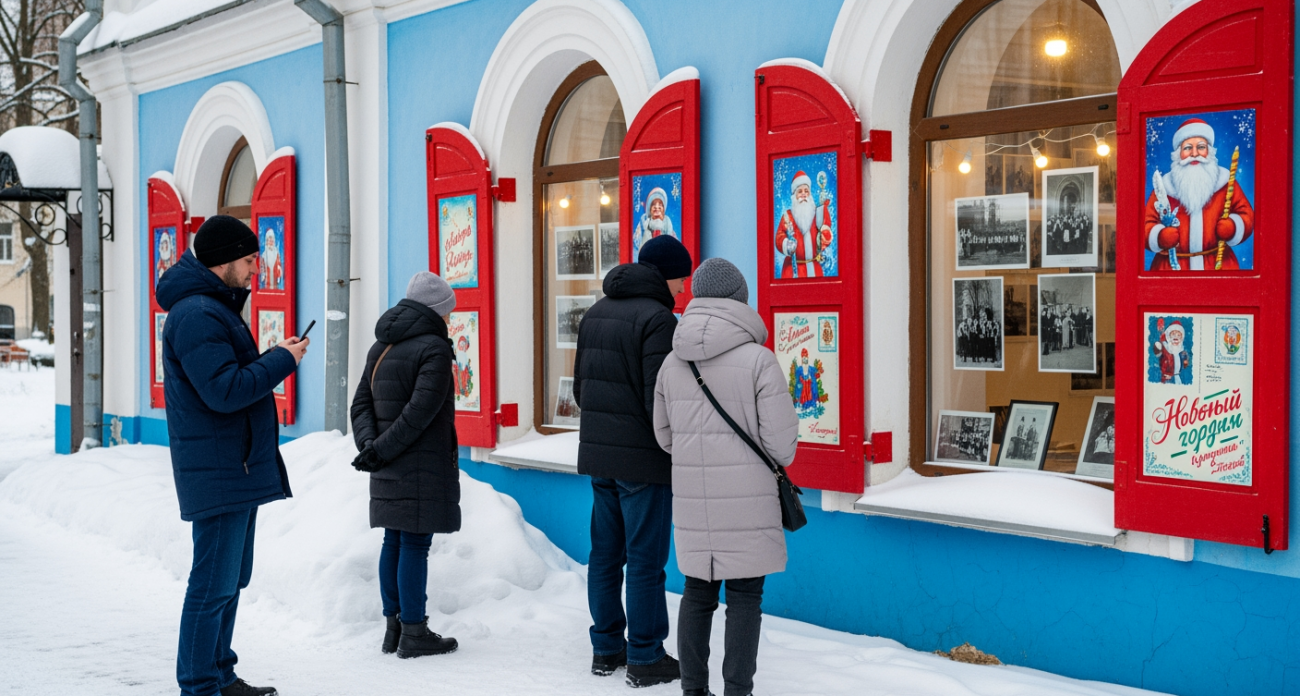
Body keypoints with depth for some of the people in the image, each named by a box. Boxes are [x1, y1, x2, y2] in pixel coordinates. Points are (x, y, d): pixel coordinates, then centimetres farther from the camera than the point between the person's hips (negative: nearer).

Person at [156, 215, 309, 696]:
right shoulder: (196, 314, -17)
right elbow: (225, 390, -24)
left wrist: (272, 357, 6)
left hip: (236, 469, 11)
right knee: (214, 584, -5)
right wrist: (282, 360, -15)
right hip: (219, 471, -11)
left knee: (229, 579, 18)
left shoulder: (214, 307, 18)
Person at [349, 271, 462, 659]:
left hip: (389, 471, 8)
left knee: (394, 543, 13)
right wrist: (382, 451, -13)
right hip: (423, 468, -8)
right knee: (415, 546, -3)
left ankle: (393, 627, 21)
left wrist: (368, 444, -3)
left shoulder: (381, 347, 14)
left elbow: (361, 403, 9)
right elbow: (420, 412, -19)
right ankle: (413, 634, 2)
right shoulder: (434, 349, -12)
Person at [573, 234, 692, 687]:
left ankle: (606, 648, 23)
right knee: (645, 560, 0)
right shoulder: (657, 318, -15)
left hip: (598, 454, 8)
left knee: (606, 553, 14)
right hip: (643, 459, -8)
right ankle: (645, 658, 7)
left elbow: (579, 384, 16)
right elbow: (660, 397, -19)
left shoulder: (597, 312, 11)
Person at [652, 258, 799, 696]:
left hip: (692, 498, 5)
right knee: (744, 596, 4)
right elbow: (781, 438, -13)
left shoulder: (673, 362, 2)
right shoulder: (759, 360, -13)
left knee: (698, 592, 14)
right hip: (746, 499, -4)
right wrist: (777, 460, 10)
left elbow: (666, 436, 10)